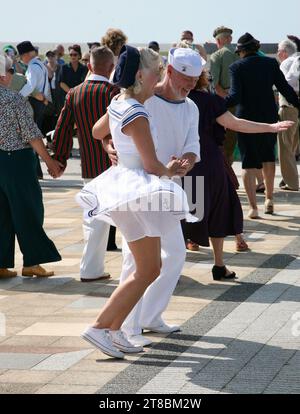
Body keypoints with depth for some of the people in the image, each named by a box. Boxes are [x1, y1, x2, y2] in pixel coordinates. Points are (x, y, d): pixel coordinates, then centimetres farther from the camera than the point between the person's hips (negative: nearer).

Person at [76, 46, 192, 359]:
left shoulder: (117, 104, 8)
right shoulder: (136, 115, -20)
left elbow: (97, 132, 29)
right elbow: (151, 165, -17)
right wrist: (169, 171, 2)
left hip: (125, 186, 10)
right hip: (138, 191, -10)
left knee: (149, 269, 14)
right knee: (147, 271, -6)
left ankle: (114, 328, 15)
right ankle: (100, 327, -7)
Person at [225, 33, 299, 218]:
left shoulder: (237, 67, -9)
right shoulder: (271, 63, 0)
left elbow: (235, 96, -19)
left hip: (246, 118, -3)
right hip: (269, 117, 3)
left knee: (249, 162, 2)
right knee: (268, 156, 24)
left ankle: (253, 207, -4)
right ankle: (269, 198, 28)